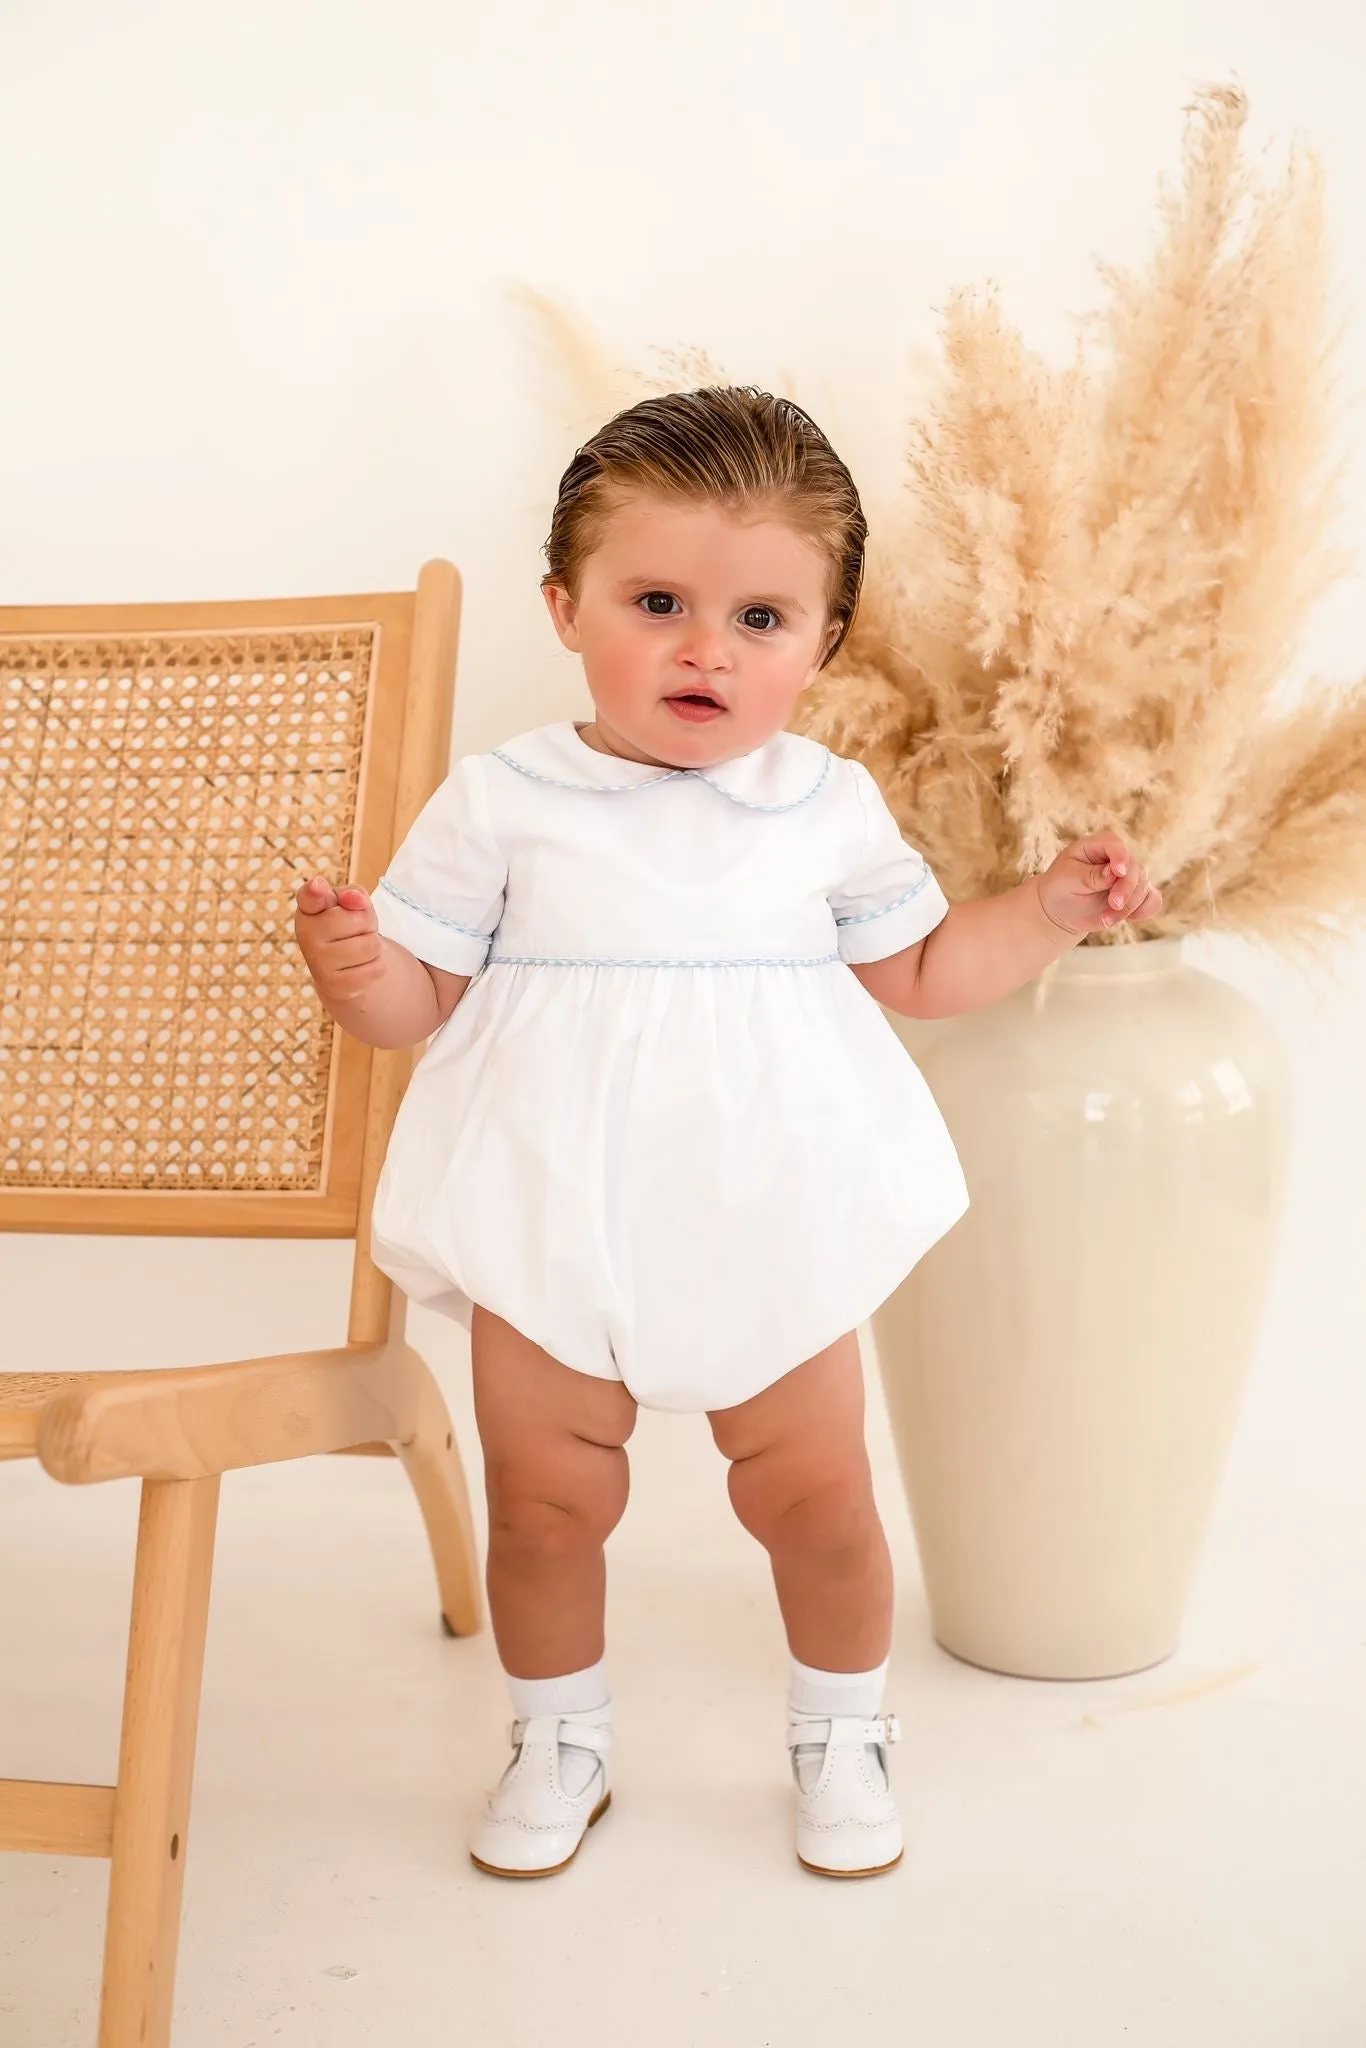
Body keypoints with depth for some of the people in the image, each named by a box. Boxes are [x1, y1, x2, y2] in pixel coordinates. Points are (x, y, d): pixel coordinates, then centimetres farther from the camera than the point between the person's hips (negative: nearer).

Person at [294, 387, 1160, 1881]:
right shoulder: (501, 801, -6)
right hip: (553, 1229, 0)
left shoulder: (832, 808, 0)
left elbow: (915, 972, 12)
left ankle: (841, 1731, 39)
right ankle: (558, 1742, 38)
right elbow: (418, 998, -3)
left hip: (767, 1231, 1)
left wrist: (1051, 908, -1)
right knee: (544, 1501, 11)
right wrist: (349, 965, -25)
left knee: (815, 1494, 10)